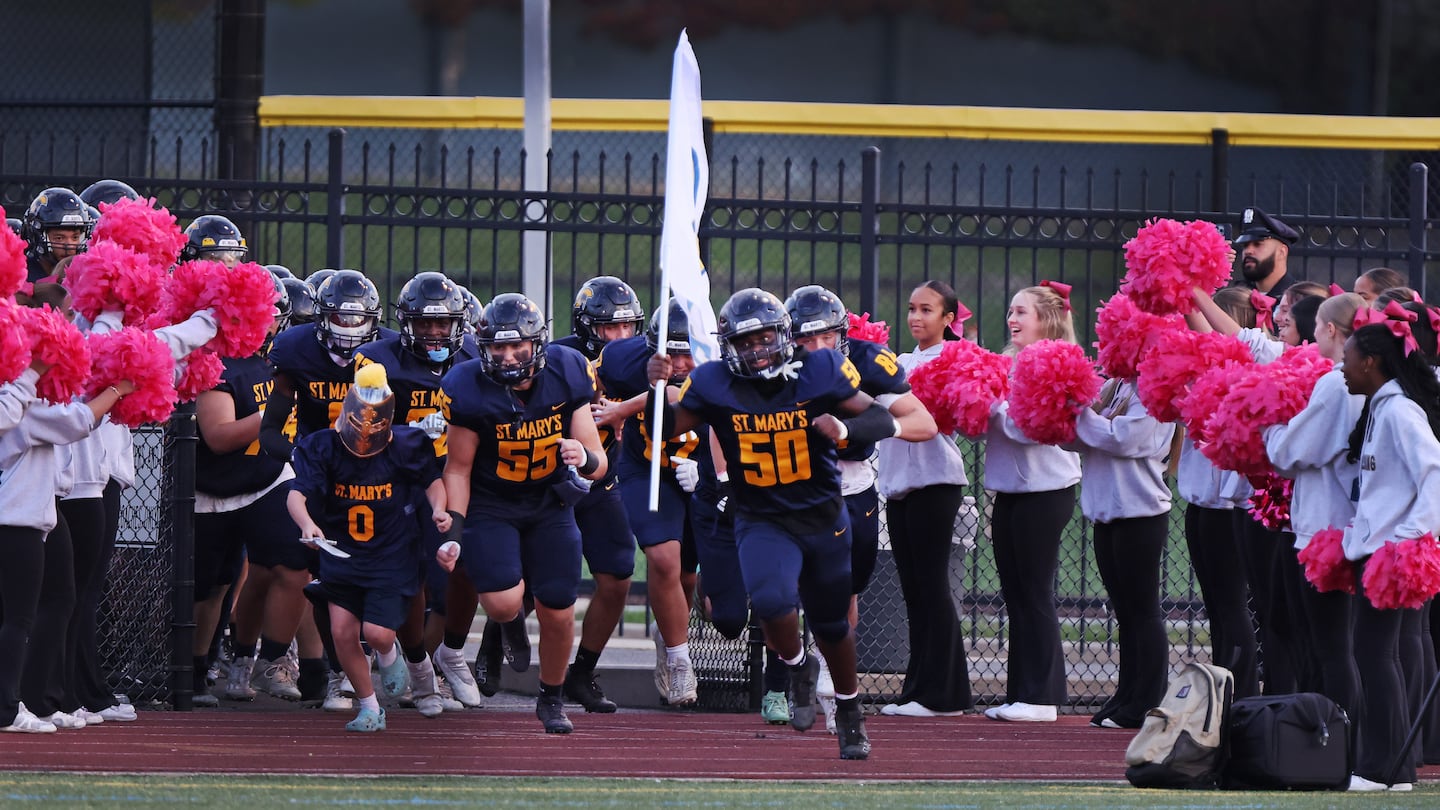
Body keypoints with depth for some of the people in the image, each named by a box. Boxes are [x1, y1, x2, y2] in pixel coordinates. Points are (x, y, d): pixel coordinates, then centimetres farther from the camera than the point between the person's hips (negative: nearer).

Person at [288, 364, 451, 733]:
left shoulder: (406, 446, -10)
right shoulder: (322, 448, -11)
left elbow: (432, 480, 8)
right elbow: (297, 494, -22)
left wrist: (438, 509, -12)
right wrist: (306, 523, -42)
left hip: (392, 555, -2)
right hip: (340, 551, 2)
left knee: (377, 633, -15)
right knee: (342, 631, -7)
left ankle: (389, 655, 25)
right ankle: (369, 708, 12)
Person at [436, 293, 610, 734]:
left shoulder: (566, 377, -16)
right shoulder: (471, 390, -21)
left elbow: (599, 464, -11)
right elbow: (458, 468, -9)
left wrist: (585, 458, -35)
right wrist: (454, 529, -18)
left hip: (549, 504, 2)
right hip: (490, 505, -2)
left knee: (557, 612, -2)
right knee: (504, 605, -21)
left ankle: (551, 698, 25)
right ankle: (505, 629, 19)